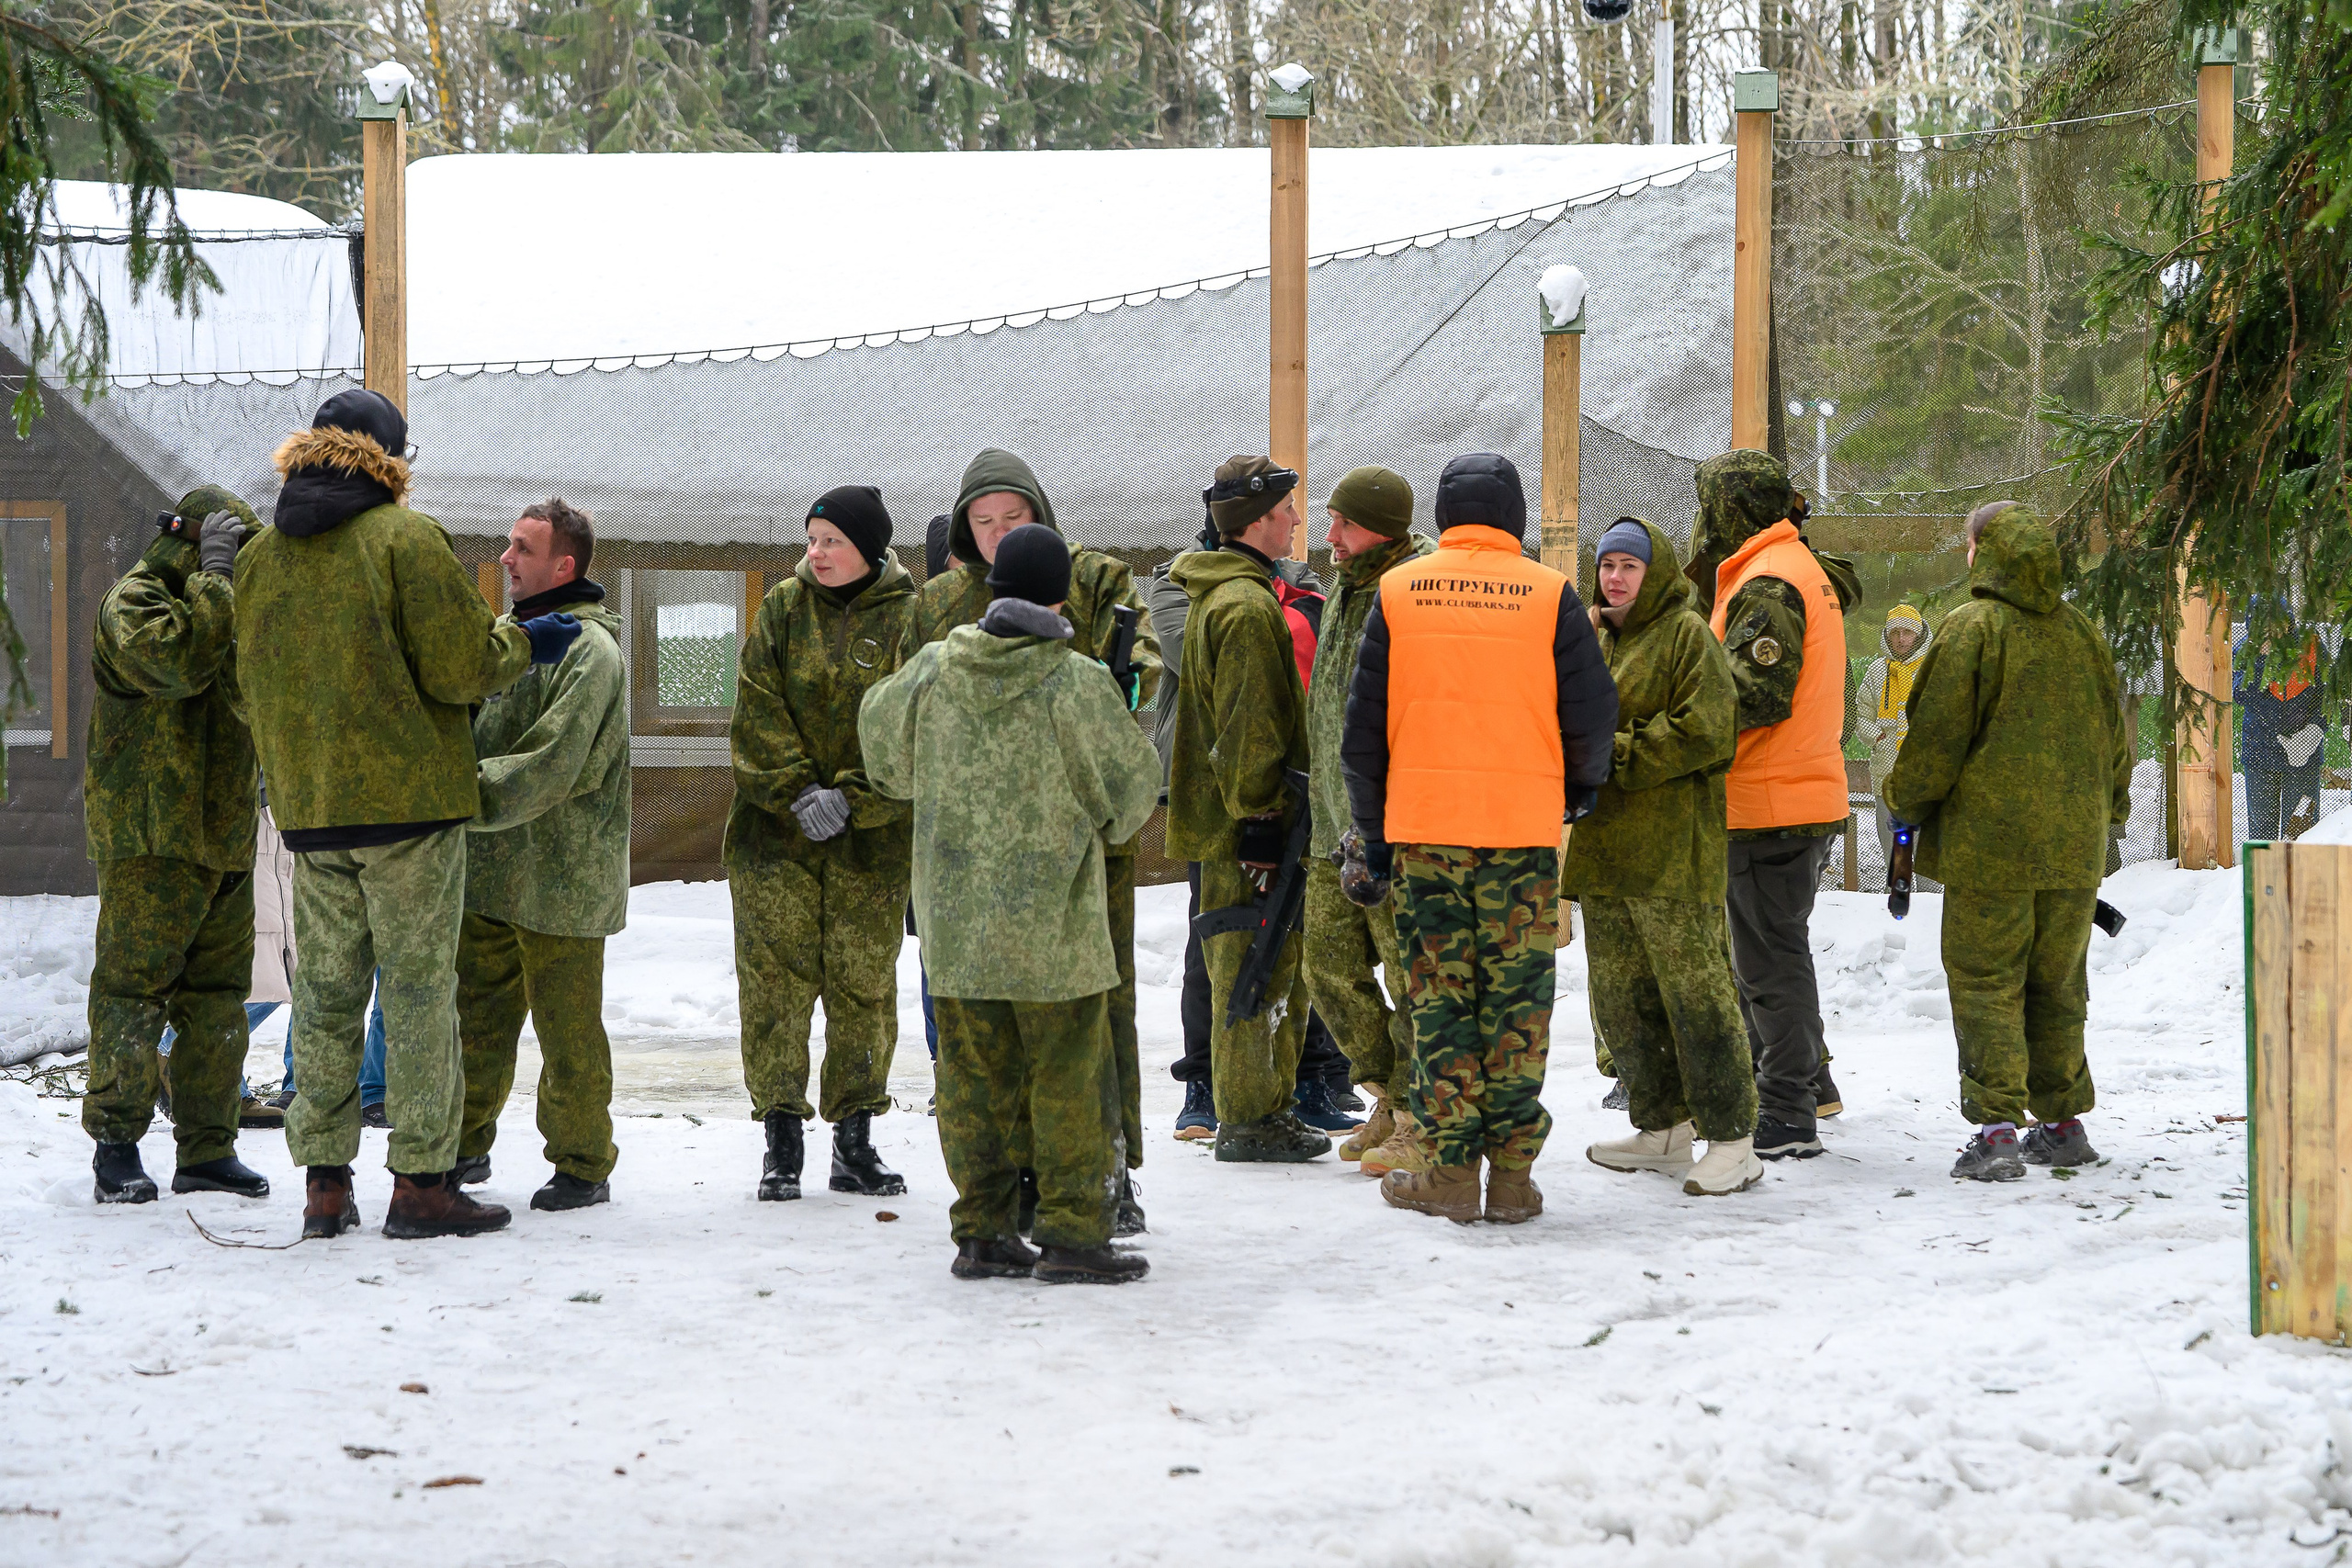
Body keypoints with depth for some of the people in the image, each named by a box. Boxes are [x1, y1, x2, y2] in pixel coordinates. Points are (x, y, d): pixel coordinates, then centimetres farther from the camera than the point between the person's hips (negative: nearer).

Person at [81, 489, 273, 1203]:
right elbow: (178, 658, -25)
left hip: (223, 842, 8)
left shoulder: (223, 606, 21)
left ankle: (206, 1149, 11)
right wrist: (213, 574, -15)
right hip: (147, 841, -8)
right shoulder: (132, 602, -5)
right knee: (134, 988, -5)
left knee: (218, 996, 6)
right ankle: (115, 1145, 1)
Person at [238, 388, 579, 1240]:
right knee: (419, 989, 0)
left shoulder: (260, 557, 9)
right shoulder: (406, 538, -9)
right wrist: (524, 645, 5)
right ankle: (421, 1183, 0)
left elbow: (254, 684, 17)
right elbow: (460, 665, -13)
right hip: (408, 799, -5)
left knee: (325, 993, 11)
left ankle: (325, 1184, 12)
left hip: (308, 809, 5)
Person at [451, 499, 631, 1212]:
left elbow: (549, 767, -23)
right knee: (478, 1018, 15)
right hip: (489, 866, 8)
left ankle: (583, 1165, 13)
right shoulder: (507, 633, 13)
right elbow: (467, 724, 19)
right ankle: (466, 1146, 28)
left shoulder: (589, 650, -14)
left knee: (567, 1031, 1)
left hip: (559, 876, -8)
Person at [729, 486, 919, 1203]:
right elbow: (758, 714, -1)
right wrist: (798, 792, -13)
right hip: (775, 829, 1)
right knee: (774, 978, -2)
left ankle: (855, 1143, 13)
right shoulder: (783, 609, 4)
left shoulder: (907, 619, -2)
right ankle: (781, 1140, 4)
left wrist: (849, 797, -15)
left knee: (865, 983, 3)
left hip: (870, 838, -1)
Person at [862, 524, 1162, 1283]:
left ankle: (981, 1230, 15)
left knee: (974, 1073, 11)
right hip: (1054, 918, -4)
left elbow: (882, 741, 19)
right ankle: (1072, 1234, 4)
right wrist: (1103, 824, 19)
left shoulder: (932, 670, -1)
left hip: (954, 912, 4)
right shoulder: (1075, 682, -14)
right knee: (1068, 1075, 3)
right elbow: (1131, 781, -4)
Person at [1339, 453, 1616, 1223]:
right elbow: (1592, 716, 2)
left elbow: (1364, 727, 6)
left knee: (1439, 1000, 7)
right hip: (1523, 830, -1)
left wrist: (1372, 834, 14)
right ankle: (1512, 1174, 7)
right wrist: (1581, 788, 22)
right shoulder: (1549, 595, -2)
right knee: (1516, 1001, 6)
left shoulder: (1397, 592, 3)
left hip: (1421, 829, 1)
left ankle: (1451, 1172, 7)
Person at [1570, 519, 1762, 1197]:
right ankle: (1662, 1128, 22)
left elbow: (1702, 732, -15)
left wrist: (1617, 756, -14)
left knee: (1695, 990, -9)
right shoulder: (1596, 639, 19)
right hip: (1604, 844, 9)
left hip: (1672, 848, -8)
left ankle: (1732, 1140, -4)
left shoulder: (1687, 634, -5)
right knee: (1621, 994, 11)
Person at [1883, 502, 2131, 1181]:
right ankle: (2063, 1124, 19)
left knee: (1986, 985, -3)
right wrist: (2109, 807, 32)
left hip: (1990, 843, -5)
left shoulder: (1971, 628, -9)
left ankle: (1997, 1129, -11)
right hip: (2073, 845, 6)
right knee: (2057, 986, 15)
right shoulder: (2080, 631, 9)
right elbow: (2114, 730, 17)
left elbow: (1937, 737, -10)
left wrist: (1904, 801, 7)